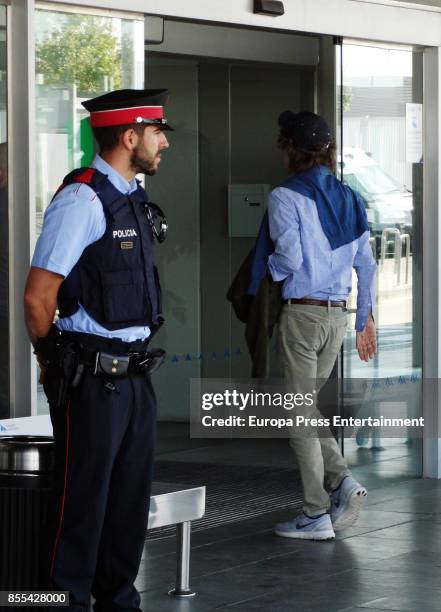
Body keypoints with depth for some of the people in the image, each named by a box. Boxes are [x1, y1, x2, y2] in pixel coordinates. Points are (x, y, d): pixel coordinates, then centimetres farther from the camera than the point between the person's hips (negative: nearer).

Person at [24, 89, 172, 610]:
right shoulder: (81, 200, -15)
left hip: (134, 375, 8)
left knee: (130, 502, 15)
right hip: (92, 383, -8)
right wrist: (55, 363, -1)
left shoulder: (134, 200, 13)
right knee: (82, 503, -2)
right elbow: (37, 298, -16)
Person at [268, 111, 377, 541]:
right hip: (338, 314, 6)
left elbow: (289, 259, -19)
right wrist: (366, 317, 18)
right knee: (310, 406, 19)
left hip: (301, 313, -6)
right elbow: (365, 263, 11)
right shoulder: (349, 198, 10)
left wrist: (271, 266, 3)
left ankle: (316, 515, 3)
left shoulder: (286, 197, -10)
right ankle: (342, 480, 0)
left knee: (300, 413, 1)